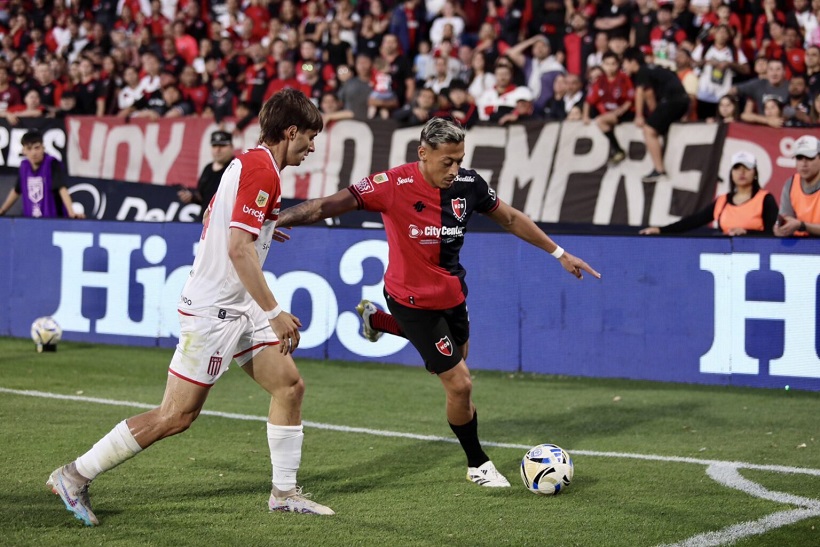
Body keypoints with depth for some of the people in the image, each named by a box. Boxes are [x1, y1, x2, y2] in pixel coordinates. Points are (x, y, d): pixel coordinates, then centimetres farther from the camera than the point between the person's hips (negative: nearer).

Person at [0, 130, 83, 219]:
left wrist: (71, 212, -37)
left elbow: (62, 188, -25)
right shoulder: (24, 166, 3)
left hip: (54, 219, -5)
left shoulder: (52, 164, -14)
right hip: (30, 220, 5)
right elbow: (16, 191, 18)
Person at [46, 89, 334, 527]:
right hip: (212, 311, -10)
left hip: (238, 309, 10)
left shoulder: (250, 164, 13)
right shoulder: (260, 170, -17)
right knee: (176, 415, -6)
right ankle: (75, 475, 3)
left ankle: (284, 492, 15)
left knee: (289, 386, 6)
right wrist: (275, 313, -24)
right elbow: (239, 248, -25)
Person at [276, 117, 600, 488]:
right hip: (414, 300, -6)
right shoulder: (394, 185, -27)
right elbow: (328, 206, -25)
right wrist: (272, 219, -33)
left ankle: (377, 320, 49)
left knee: (457, 351, 31)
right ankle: (477, 465, 19)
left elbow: (511, 219, 4)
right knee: (460, 384, -6)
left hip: (451, 292, 7)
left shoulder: (468, 184, -12)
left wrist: (560, 253, 8)